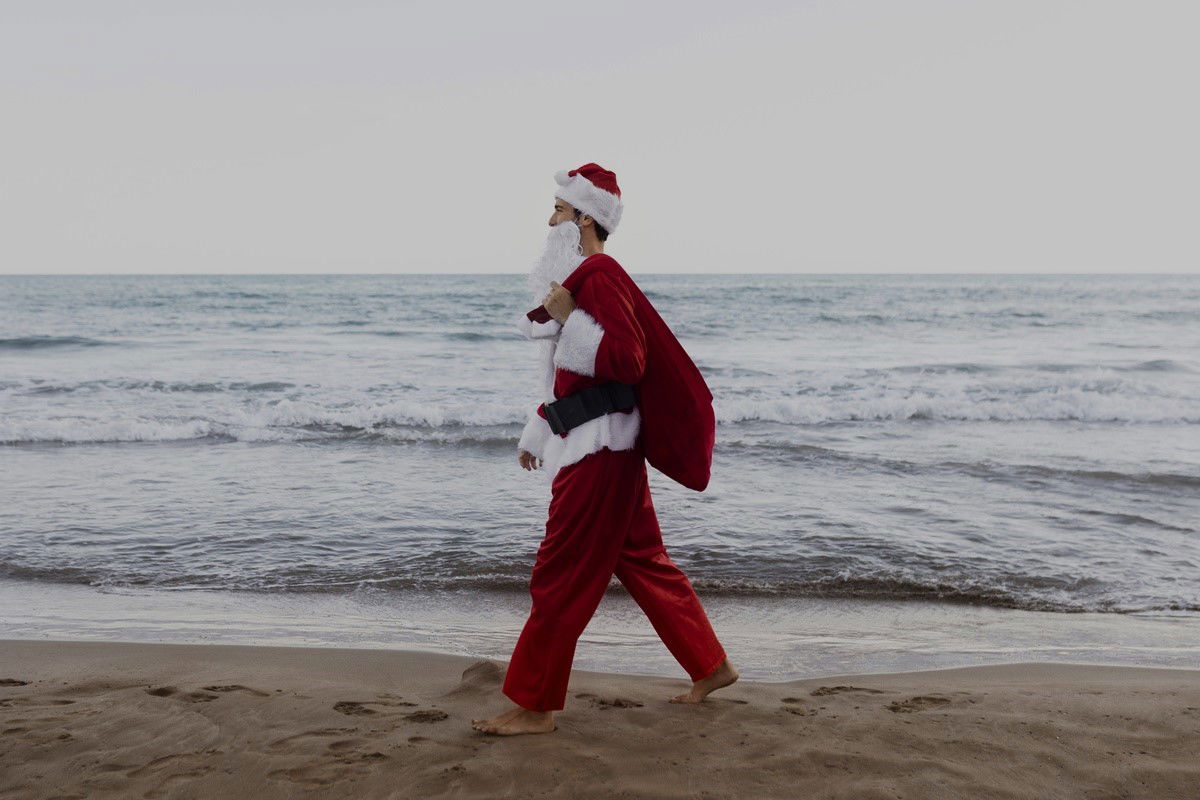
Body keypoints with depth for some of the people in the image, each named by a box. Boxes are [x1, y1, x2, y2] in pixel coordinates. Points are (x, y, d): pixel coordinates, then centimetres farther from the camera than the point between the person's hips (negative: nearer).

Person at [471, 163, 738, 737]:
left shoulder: (600, 276, -14)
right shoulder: (583, 278, 17)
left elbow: (627, 360, -25)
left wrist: (565, 318, -22)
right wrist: (537, 433, 27)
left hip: (600, 451, -11)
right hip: (596, 446, 11)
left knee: (559, 576, -5)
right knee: (643, 561, 16)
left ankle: (534, 706, 3)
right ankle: (710, 666, 26)